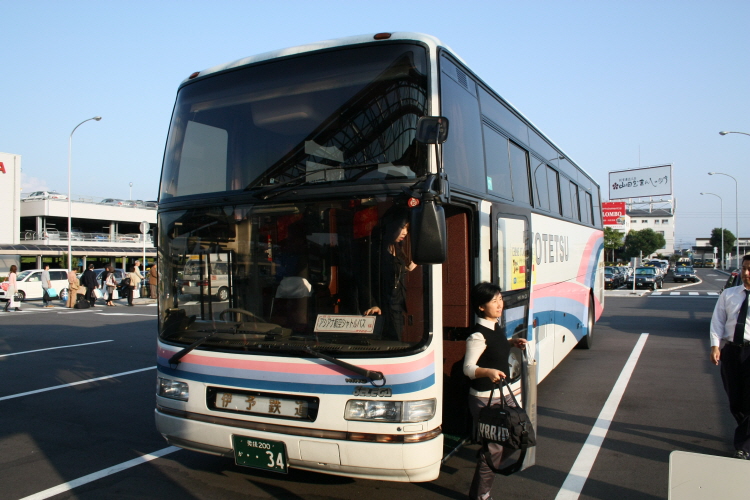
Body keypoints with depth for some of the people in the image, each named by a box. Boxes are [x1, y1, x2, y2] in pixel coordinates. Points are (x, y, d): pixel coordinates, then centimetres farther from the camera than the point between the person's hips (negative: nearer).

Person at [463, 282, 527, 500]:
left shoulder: (497, 327, 5)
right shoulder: (478, 335, -22)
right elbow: (468, 368, -24)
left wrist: (512, 342, 7)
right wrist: (488, 372, -41)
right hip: (484, 399, -9)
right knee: (493, 447, 0)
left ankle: (489, 467, 36)